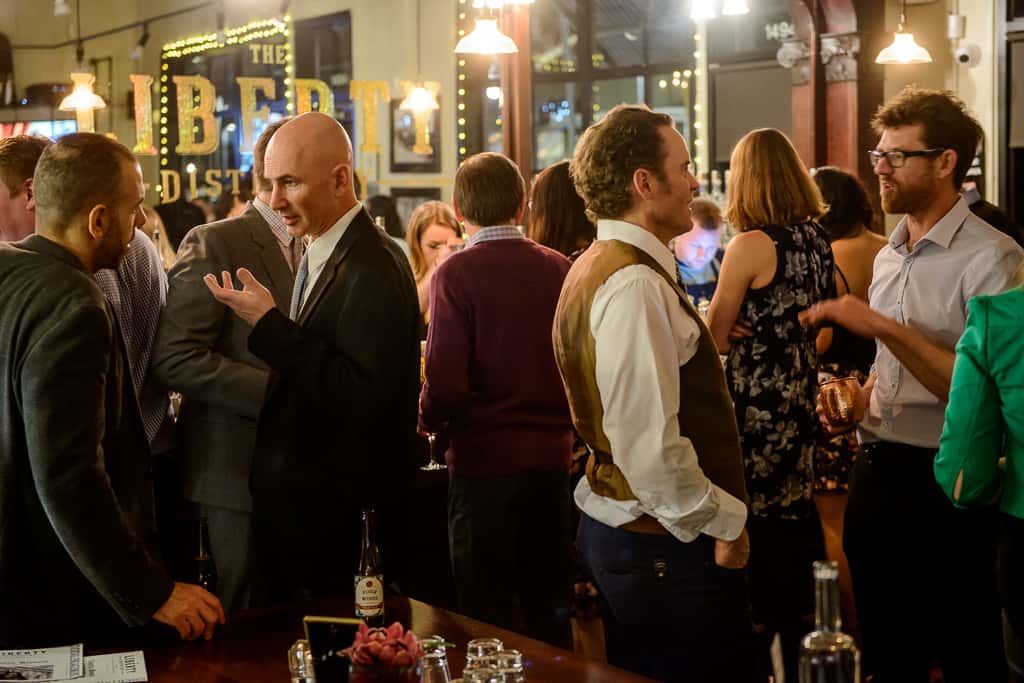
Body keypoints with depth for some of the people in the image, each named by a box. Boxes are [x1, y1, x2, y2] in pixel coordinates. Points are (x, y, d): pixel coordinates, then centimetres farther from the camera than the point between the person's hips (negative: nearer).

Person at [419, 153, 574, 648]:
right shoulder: (559, 268, 0)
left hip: (485, 460, -4)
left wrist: (429, 420, 3)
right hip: (551, 458, 4)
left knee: (490, 617, 7)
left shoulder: (457, 273, -12)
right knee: (550, 607, 16)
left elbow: (445, 384, -17)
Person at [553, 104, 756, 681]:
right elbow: (651, 446, -26)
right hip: (667, 548, -10)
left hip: (613, 524, 11)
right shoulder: (635, 284, -20)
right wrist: (722, 524, -13)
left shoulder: (598, 266, 13)